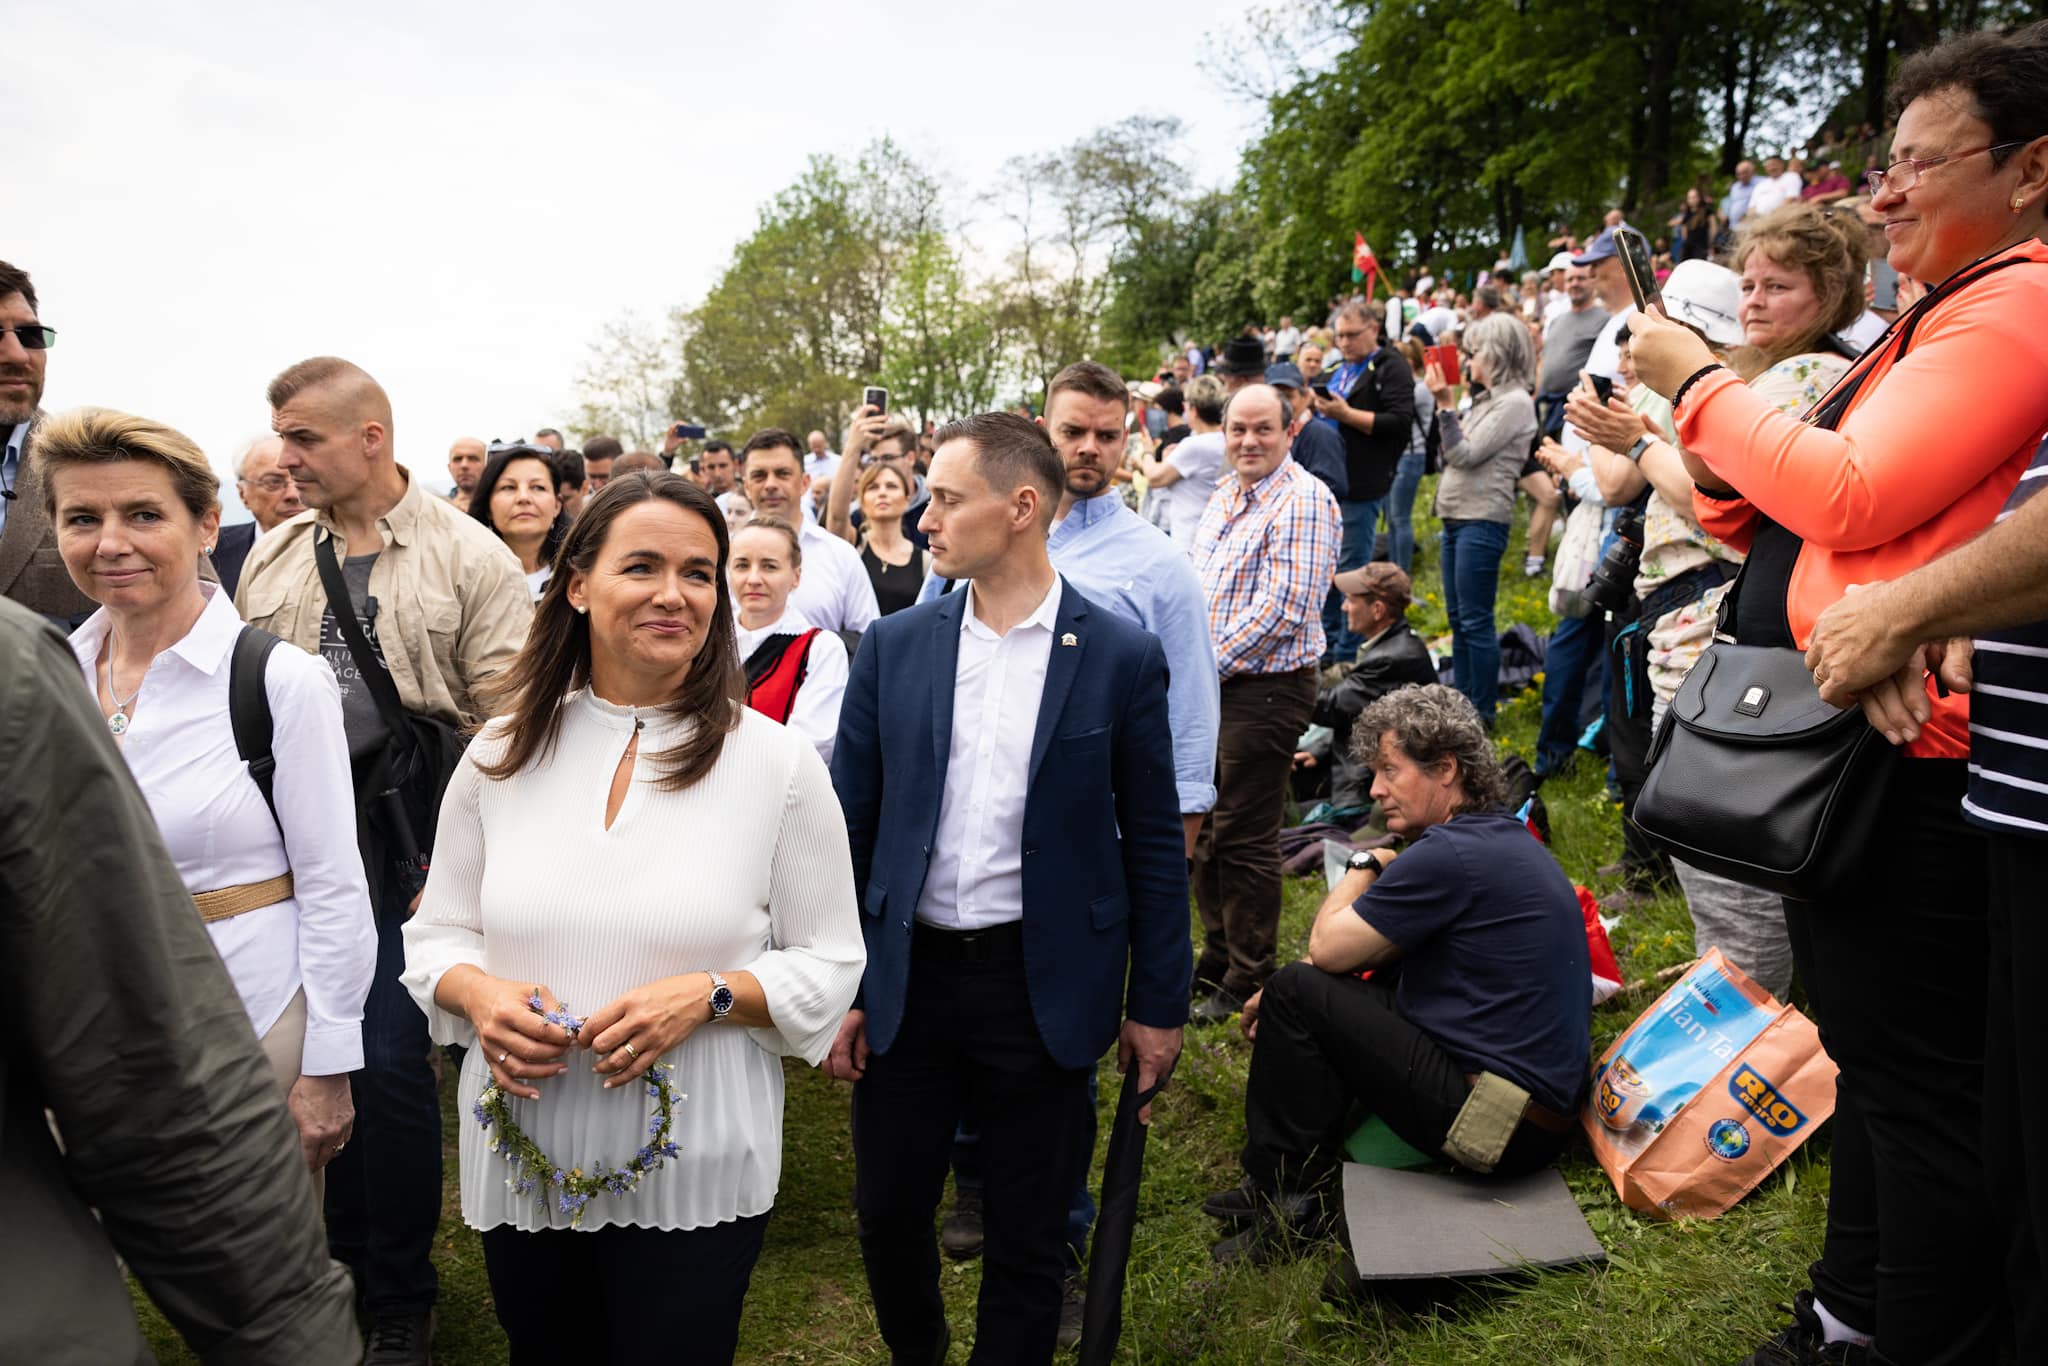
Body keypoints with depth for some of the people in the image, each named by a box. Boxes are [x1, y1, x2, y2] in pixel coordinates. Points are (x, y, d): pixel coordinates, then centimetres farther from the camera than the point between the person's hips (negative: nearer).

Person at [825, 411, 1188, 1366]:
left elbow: (1152, 841, -2)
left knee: (1028, 1236, 12)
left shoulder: (1121, 657, -6)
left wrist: (1158, 1002, 0)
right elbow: (849, 824, 4)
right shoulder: (893, 647, 0)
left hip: (1045, 985, -2)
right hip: (907, 975, 3)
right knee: (888, 1214, 17)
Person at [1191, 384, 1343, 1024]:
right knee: (1204, 829, 16)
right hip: (1209, 685, 9)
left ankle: (1247, 982, 15)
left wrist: (1212, 661, -17)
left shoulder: (1303, 501, -14)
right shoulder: (1226, 495, 14)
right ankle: (1216, 961, 32)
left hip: (1265, 689, -9)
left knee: (1244, 838, -1)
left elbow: (1284, 606, -22)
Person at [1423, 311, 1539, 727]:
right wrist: (1446, 404, 14)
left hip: (1482, 521, -10)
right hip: (1457, 518, 10)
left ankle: (1482, 712, 1)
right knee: (1458, 619, 14)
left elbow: (1467, 455, -17)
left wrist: (1445, 404, -14)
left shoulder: (1515, 402, -11)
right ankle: (1462, 705, 23)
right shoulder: (1487, 400, 16)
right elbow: (1453, 455, 19)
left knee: (1476, 622, -6)